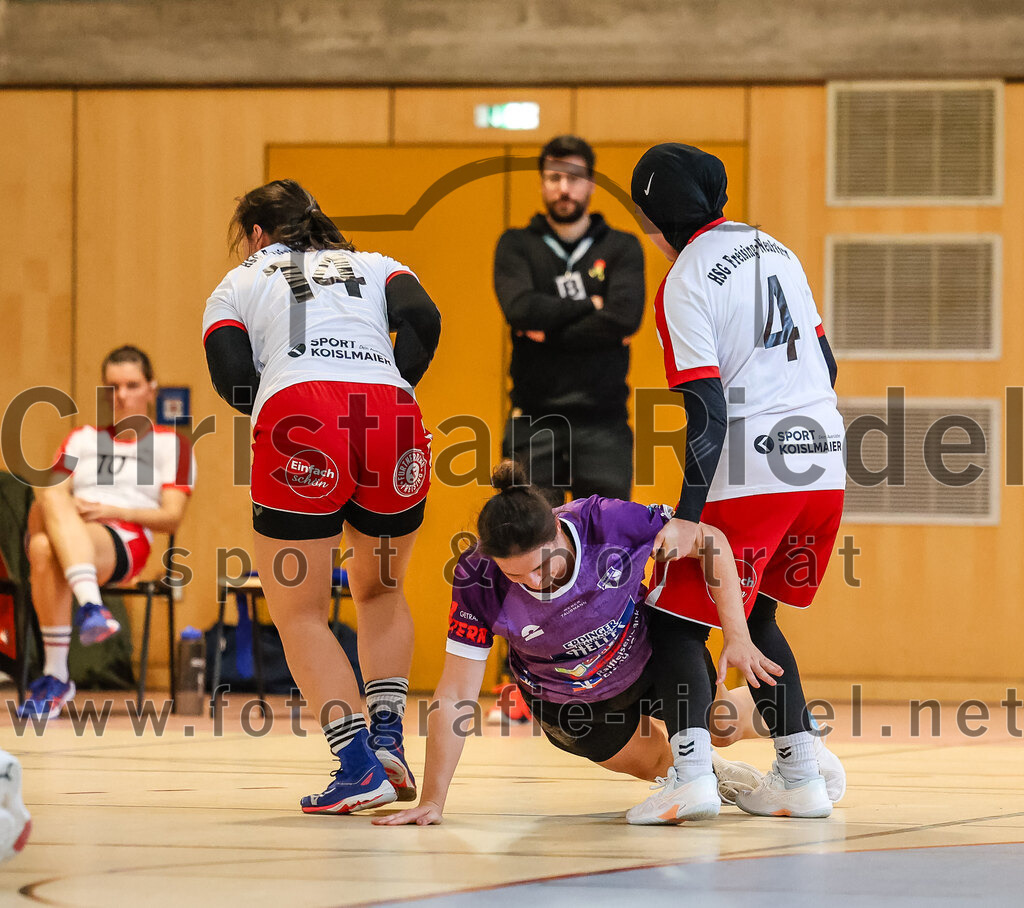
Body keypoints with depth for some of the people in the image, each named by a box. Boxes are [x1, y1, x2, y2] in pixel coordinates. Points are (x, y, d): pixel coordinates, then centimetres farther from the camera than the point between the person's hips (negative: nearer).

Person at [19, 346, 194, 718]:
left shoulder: (171, 444, 19)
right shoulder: (81, 439, 30)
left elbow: (171, 518, 7)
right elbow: (50, 494, 16)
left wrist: (114, 511, -9)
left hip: (126, 542, -4)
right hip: (66, 535, 4)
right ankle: (91, 607, -51)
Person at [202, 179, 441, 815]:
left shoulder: (239, 284, 25)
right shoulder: (374, 266, 30)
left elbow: (233, 376, 8)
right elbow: (422, 320, 9)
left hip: (299, 413, -3)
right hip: (391, 417, 3)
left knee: (299, 614, 7)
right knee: (381, 592, 26)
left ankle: (359, 767, -8)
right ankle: (387, 737, 8)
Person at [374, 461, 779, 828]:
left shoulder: (606, 521, -38)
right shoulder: (478, 581, -35)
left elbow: (712, 542, -23)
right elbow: (453, 698, -29)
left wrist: (738, 637, -28)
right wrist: (431, 802, -31)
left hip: (645, 653, 0)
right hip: (568, 703, 0)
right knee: (659, 763, 14)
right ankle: (714, 771, 46)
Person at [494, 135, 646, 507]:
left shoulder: (622, 248, 8)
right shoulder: (516, 246, 9)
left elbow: (625, 318, -9)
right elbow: (521, 309, -10)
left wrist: (550, 333, -8)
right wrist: (590, 305, -5)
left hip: (603, 420, 0)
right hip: (534, 421, 0)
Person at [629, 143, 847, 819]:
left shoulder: (686, 282, -8)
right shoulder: (774, 249, 15)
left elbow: (707, 409, -15)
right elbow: (825, 361, 21)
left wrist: (689, 515, -15)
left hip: (748, 477, -7)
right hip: (823, 467, 7)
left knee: (676, 625, -1)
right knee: (757, 617, 21)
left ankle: (691, 771, -21)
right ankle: (802, 769, 13)